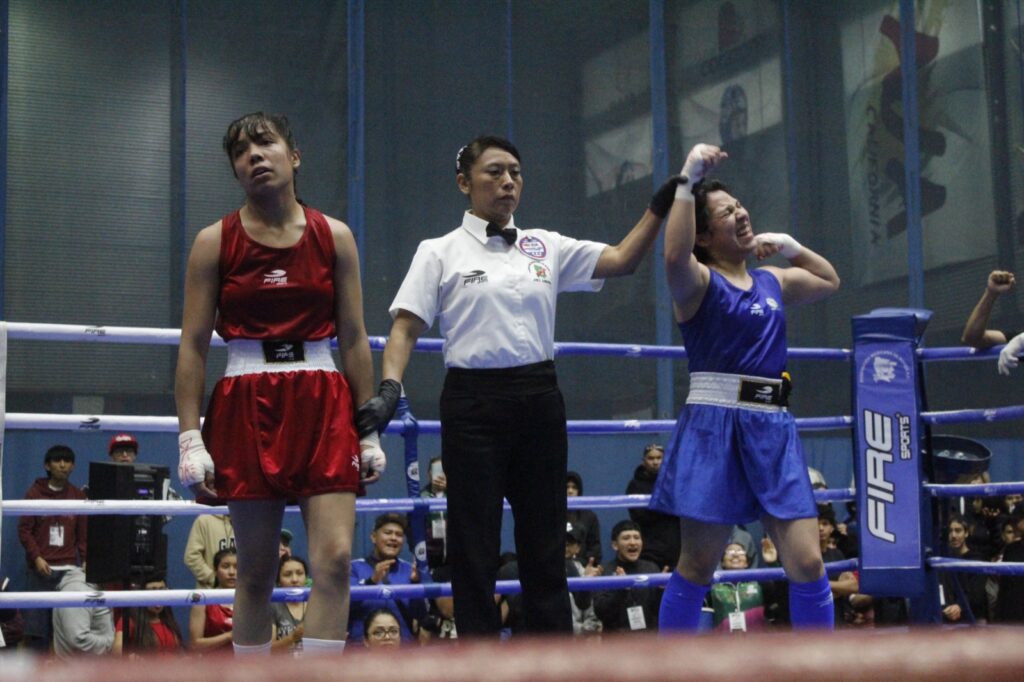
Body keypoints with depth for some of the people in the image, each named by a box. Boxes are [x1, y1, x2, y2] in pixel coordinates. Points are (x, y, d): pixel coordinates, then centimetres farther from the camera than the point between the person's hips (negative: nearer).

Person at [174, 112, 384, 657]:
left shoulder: (334, 237, 6)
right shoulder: (215, 242, 3)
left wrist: (369, 429, 4)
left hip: (323, 405, 1)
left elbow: (354, 339, 7)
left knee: (335, 557, -12)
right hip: (246, 408, -1)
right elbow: (193, 346, 1)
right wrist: (190, 437, -6)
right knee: (256, 571, 4)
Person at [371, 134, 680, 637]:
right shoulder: (439, 252, 2)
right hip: (474, 403, -3)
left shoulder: (546, 246, 11)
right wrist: (390, 386, -19)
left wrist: (661, 204, -7)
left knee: (546, 545, 7)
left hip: (539, 402, 4)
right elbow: (406, 328, -3)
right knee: (474, 548, -1)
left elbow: (621, 260, 4)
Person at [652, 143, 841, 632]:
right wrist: (688, 180, -22)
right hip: (713, 426, -5)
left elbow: (829, 281, 36)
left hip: (773, 429, 5)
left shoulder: (773, 281, 18)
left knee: (808, 562, -3)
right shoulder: (699, 281, -1)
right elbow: (674, 257, -26)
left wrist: (788, 245, 23)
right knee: (698, 565, 1)